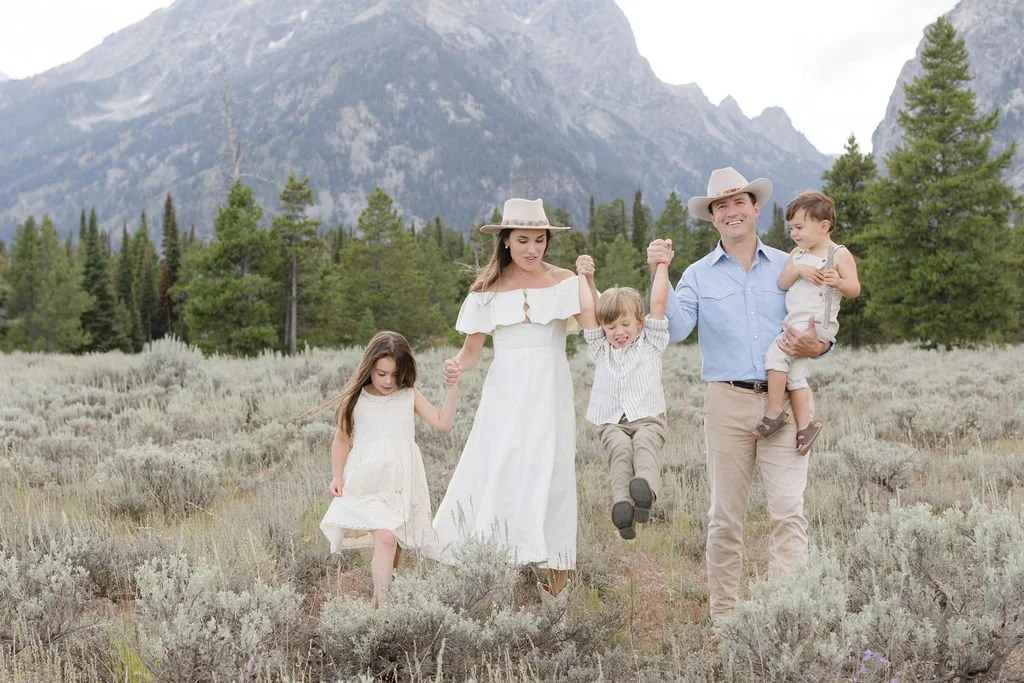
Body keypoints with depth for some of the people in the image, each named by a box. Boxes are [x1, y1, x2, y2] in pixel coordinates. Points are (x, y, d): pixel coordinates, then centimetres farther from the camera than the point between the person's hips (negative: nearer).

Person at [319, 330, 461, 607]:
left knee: (393, 542, 8)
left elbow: (443, 422, -3)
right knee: (385, 538, -18)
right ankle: (380, 602, -17)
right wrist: (337, 477, -2)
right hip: (367, 483, -3)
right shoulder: (355, 400, -2)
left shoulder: (409, 396, 2)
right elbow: (342, 440, 7)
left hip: (400, 483, 3)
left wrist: (453, 388, -12)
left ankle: (382, 592, 22)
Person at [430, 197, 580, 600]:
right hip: (504, 394, 1)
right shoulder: (488, 290, 9)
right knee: (493, 474, -7)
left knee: (549, 478, -2)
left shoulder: (563, 282, 4)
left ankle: (556, 585, 6)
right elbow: (471, 349, 8)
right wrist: (457, 365, -14)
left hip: (549, 394, -1)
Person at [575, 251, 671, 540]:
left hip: (648, 417, -1)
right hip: (612, 422, 1)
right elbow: (587, 311, 16)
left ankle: (646, 489, -60)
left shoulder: (650, 343, 17)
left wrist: (661, 264, 10)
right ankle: (622, 505, -51)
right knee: (619, 450, -31)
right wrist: (584, 277, 21)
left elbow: (657, 303, 9)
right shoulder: (601, 349, 22)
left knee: (646, 445, -34)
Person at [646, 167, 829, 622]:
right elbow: (673, 331, -4)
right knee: (725, 515, 6)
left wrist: (815, 347, -12)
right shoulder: (698, 275, 10)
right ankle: (723, 613, 15)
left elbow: (818, 327, 11)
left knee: (788, 510, -10)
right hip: (727, 401, 0)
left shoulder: (787, 267, 11)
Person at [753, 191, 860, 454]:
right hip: (795, 322, 8)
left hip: (817, 323, -8)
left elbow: (855, 289, -6)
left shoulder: (839, 254, -1)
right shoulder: (797, 254, 17)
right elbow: (782, 284, 8)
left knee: (776, 352, -22)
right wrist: (798, 270, -10)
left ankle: (774, 412, -16)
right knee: (794, 371, 5)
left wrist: (839, 282, -26)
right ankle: (804, 423, 11)